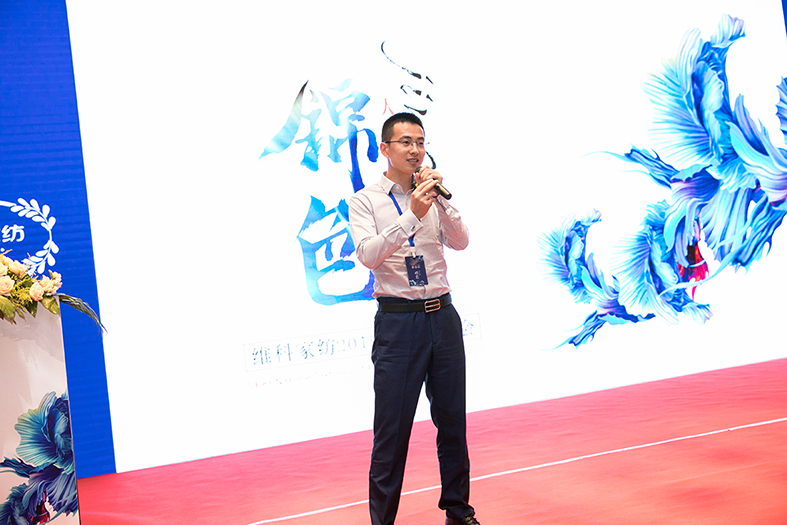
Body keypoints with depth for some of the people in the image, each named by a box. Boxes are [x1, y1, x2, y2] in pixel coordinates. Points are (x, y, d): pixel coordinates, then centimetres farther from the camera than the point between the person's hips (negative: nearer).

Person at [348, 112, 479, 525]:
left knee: (452, 421, 12)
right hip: (398, 319, -4)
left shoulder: (431, 196, 10)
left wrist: (441, 200, -17)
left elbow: (461, 242, -3)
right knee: (392, 430, -3)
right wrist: (412, 216, -27)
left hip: (443, 316, 4)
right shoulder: (365, 201, -2)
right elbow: (369, 254, -18)